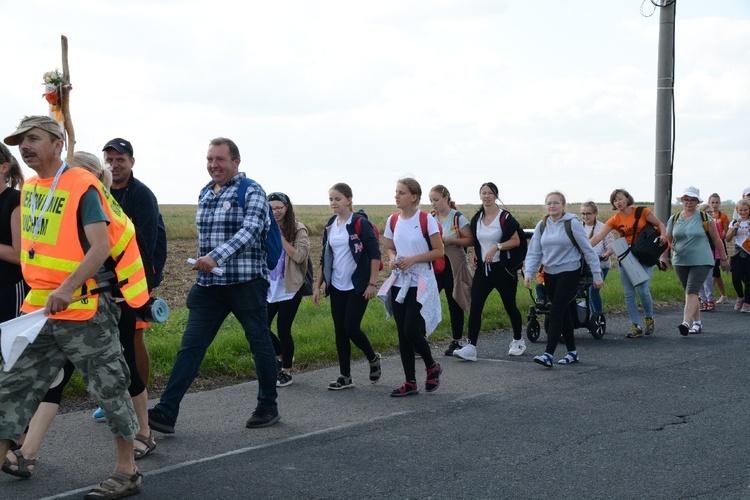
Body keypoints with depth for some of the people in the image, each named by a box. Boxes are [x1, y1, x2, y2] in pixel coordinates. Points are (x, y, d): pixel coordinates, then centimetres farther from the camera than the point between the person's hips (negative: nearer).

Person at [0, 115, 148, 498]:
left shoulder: (82, 186, -12)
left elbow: (100, 247, -21)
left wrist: (67, 288, -32)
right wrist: (41, 291, 19)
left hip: (83, 308, -8)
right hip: (39, 309, 8)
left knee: (108, 387, 1)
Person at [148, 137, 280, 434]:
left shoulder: (251, 192, -8)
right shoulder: (205, 194, 14)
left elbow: (250, 230, -22)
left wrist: (216, 257, -33)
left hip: (246, 283, -6)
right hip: (208, 285, 6)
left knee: (260, 344, 6)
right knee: (191, 345, -2)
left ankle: (268, 408, 21)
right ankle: (166, 412, -6)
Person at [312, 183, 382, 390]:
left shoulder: (360, 223, -9)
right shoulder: (330, 226, 9)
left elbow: (375, 254, -11)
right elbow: (324, 258, 15)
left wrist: (372, 283, -15)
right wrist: (317, 286, 11)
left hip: (358, 286, -6)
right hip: (337, 286, 6)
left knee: (351, 328, -9)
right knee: (339, 330, 5)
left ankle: (373, 358, 19)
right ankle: (345, 376, 13)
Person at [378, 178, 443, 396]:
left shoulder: (426, 220, -10)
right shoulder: (393, 220, 6)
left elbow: (439, 251, -9)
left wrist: (413, 259, -18)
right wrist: (392, 259, -5)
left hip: (420, 282, -5)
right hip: (399, 282, 6)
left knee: (412, 331, -12)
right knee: (402, 334, 6)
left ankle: (432, 367, 16)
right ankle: (410, 383, 15)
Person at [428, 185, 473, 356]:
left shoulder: (458, 218, -7)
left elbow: (470, 240, -9)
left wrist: (450, 240, -19)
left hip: (453, 265, -3)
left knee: (454, 305, 6)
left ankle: (456, 341, 17)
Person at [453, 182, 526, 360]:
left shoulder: (505, 217, -8)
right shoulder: (476, 218, 8)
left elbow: (516, 241, -11)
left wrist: (497, 247, -21)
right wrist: (476, 253, 4)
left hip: (503, 267, -4)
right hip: (483, 268, 5)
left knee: (509, 305, 8)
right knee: (475, 306, -7)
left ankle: (518, 341, 28)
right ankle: (470, 347, -11)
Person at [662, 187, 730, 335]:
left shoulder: (705, 218, -1)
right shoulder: (674, 220, 8)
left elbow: (716, 239, 5)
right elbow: (667, 240, 12)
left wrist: (724, 259, 9)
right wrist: (664, 256, -3)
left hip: (701, 262, -4)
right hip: (680, 262, 4)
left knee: (691, 292, -18)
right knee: (690, 293, 12)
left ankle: (686, 323, -28)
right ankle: (697, 323, 24)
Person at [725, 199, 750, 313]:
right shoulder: (734, 222, 10)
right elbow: (728, 238, 6)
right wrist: (734, 228, -9)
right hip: (738, 253, 2)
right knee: (736, 278, -7)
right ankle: (740, 297, 20)